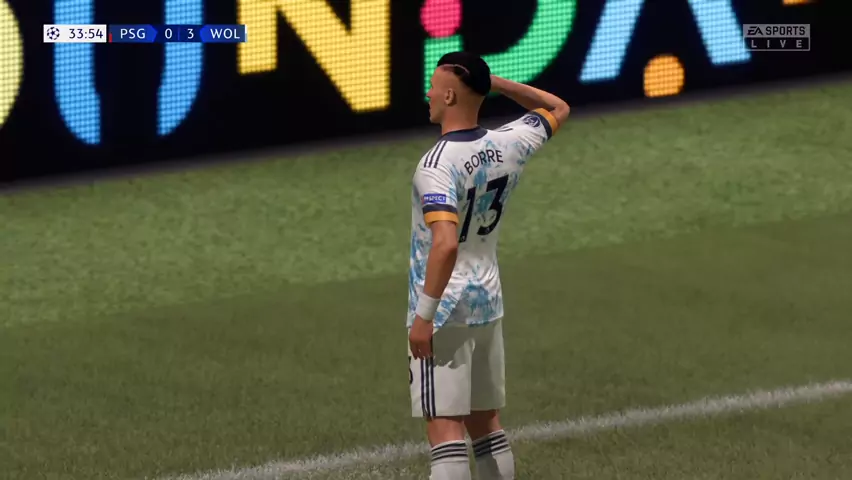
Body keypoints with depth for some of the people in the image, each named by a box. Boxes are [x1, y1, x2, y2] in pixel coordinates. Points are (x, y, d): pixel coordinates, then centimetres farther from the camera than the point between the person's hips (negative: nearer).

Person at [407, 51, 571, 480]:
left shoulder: (438, 165, -21)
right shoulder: (508, 146, 0)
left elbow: (445, 244, -32)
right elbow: (557, 109, 20)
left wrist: (424, 315, -26)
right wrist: (495, 83, 12)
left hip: (444, 314, -7)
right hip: (488, 305, 8)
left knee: (445, 430, -7)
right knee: (485, 424, 16)